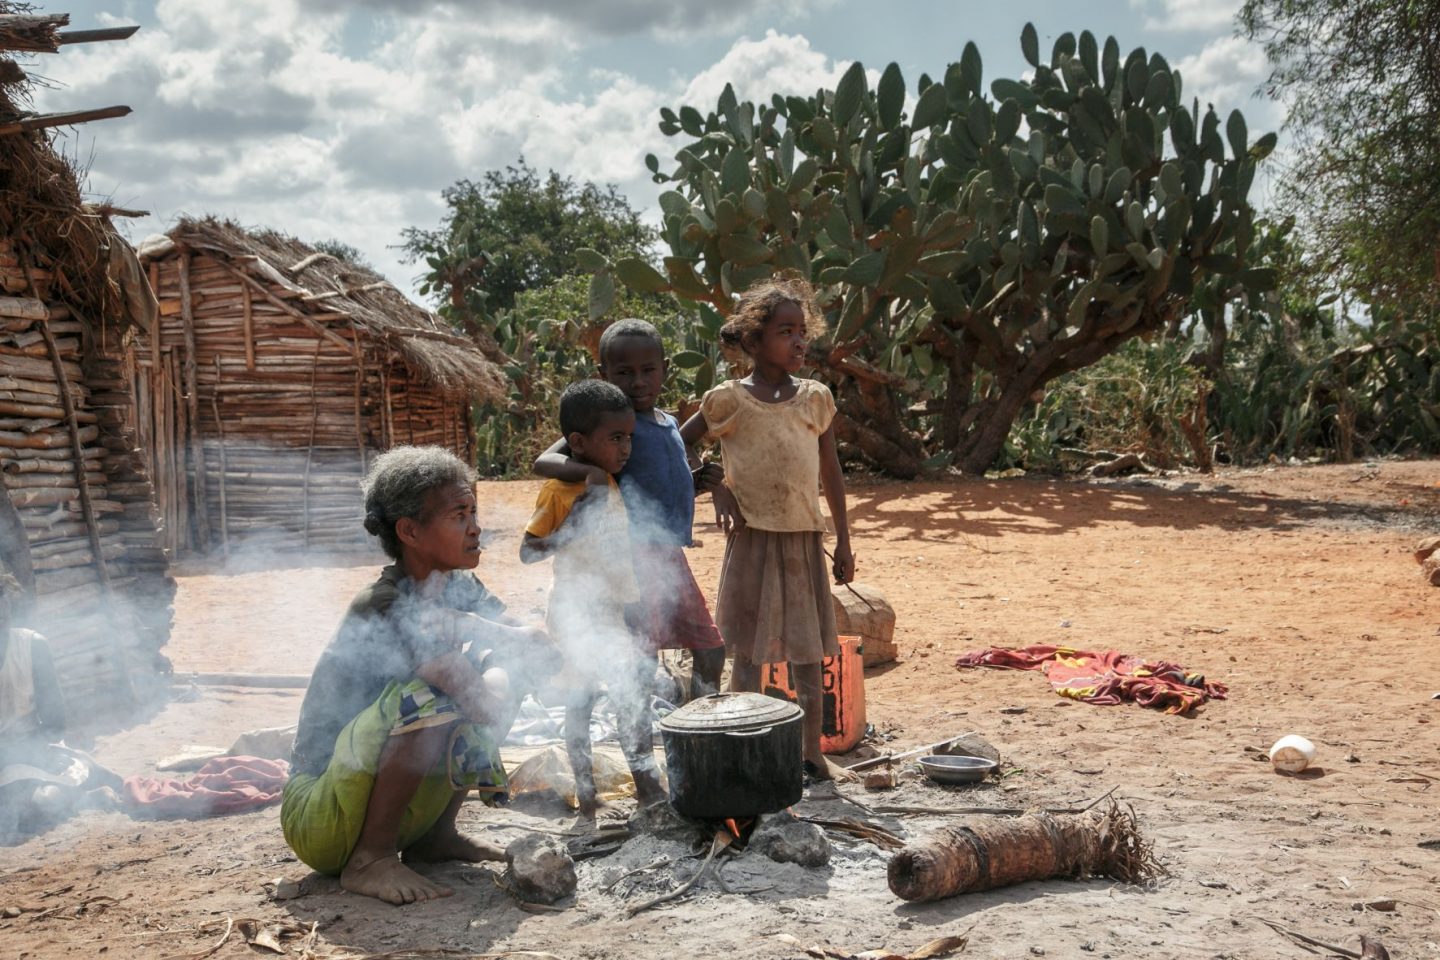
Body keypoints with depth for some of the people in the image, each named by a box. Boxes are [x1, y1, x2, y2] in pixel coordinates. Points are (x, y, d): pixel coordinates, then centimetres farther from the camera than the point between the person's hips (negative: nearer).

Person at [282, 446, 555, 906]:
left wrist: (470, 625, -19)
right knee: (426, 698, -32)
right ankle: (370, 858, -17)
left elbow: (537, 643, -6)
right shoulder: (384, 609, -25)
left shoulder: (458, 590, 2)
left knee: (502, 666, 1)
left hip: (397, 801, 8)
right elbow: (483, 704, -31)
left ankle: (436, 834, 6)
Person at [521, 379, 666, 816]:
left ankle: (646, 781, 23)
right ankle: (586, 790, 8)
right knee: (580, 699, -2)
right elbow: (528, 551, -16)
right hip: (579, 613, -8)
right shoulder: (558, 491, -17)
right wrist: (571, 530, -29)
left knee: (636, 696, 13)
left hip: (620, 607, 8)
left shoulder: (610, 483, 5)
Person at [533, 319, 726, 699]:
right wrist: (589, 471, -35)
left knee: (710, 651, 16)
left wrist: (697, 482, 7)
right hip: (636, 554, -8)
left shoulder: (670, 424, 14)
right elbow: (543, 462, -17)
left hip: (671, 556, 8)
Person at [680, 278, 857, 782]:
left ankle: (812, 753, 21)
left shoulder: (815, 398, 5)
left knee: (808, 650, 10)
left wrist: (843, 541, 10)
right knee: (748, 651, 4)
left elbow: (831, 472, 10)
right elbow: (676, 445, 4)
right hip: (752, 540, -3)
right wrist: (717, 489, -4)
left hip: (805, 539, 3)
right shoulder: (729, 400, -6)